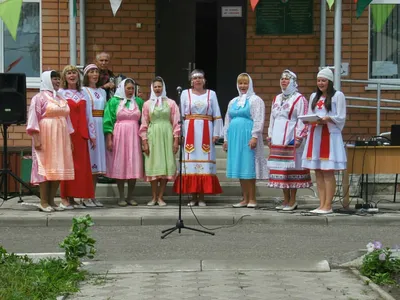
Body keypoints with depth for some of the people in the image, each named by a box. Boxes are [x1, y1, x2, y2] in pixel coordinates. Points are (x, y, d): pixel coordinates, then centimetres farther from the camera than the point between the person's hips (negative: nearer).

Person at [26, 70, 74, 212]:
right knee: (45, 168, -7)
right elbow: (33, 118, -9)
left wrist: (69, 139, 15)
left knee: (59, 169, 4)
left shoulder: (61, 99, 18)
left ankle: (51, 201, 10)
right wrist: (36, 139, -17)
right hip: (45, 137, -7)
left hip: (60, 139, 7)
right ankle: (43, 202, -3)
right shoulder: (39, 98, -2)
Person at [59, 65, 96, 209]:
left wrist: (92, 135, 10)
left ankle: (72, 198, 10)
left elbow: (89, 116, 13)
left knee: (81, 166, 3)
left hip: (81, 134, 4)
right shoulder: (60, 93, 1)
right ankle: (64, 199, 2)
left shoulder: (83, 94, 14)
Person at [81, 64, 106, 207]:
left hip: (100, 127, 6)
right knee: (88, 161, -6)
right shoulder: (83, 91, -1)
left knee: (97, 162, 6)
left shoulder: (102, 92, 18)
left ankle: (93, 196, 11)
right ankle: (86, 197, -1)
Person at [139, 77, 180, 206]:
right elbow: (144, 124, 7)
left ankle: (160, 197, 4)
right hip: (153, 136, 0)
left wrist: (176, 140, -3)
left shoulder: (171, 103, 7)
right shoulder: (147, 104, 9)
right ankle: (154, 197, 6)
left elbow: (176, 122, 4)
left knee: (166, 165, -3)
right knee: (153, 166, -2)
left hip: (167, 136, 0)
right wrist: (144, 141, 0)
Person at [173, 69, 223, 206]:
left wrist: (216, 133, -1)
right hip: (190, 132, 0)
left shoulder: (211, 94, 11)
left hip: (206, 132, 0)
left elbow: (217, 116, 7)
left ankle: (201, 197, 2)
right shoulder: (185, 94, 9)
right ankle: (193, 196, 3)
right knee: (190, 163, -3)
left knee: (205, 162, -2)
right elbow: (181, 115, 5)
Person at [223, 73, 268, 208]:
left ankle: (252, 199, -1)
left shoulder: (255, 100, 0)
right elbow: (228, 121, 22)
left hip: (248, 138, -6)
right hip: (235, 138, 6)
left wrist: (254, 137, -17)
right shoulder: (233, 101, 19)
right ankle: (245, 199, 11)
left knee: (249, 167, -7)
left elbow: (258, 120, -9)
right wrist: (226, 139, 18)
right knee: (239, 168, 6)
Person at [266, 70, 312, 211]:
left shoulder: (299, 99, -3)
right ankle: (286, 200, 14)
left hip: (291, 140, -7)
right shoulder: (277, 99, 20)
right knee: (280, 169, 7)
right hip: (277, 140, 7)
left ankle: (293, 201, -1)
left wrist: (298, 137, -16)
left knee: (292, 168, -6)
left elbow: (302, 120, -9)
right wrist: (270, 136, 17)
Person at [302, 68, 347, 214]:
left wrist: (328, 119, -20)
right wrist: (307, 120, -3)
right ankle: (322, 205, 8)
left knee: (328, 172, -7)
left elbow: (341, 117, -4)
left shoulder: (338, 95, 1)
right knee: (318, 172, 4)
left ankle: (328, 206, -4)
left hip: (330, 135, -6)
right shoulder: (314, 96, 19)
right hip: (314, 135, 6)